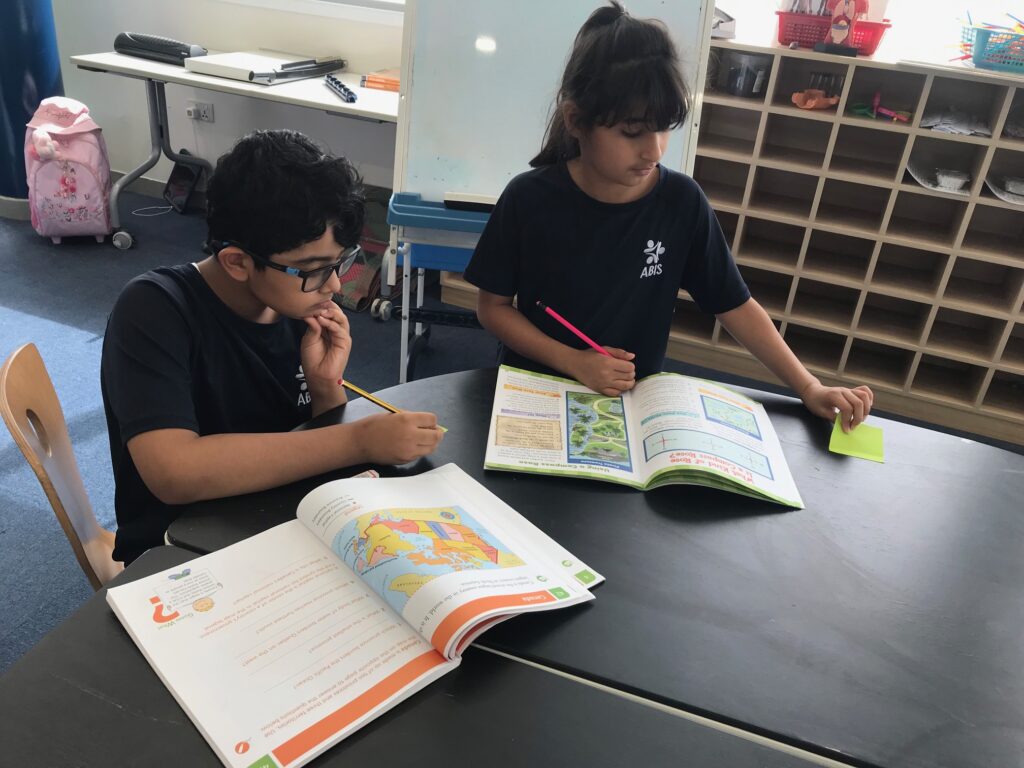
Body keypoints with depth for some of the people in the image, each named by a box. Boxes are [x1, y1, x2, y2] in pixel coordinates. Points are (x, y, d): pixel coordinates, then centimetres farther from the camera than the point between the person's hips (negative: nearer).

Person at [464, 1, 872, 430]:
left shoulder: (681, 202, -10)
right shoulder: (529, 199, -14)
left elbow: (734, 305, -1)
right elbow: (492, 306, -5)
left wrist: (808, 388, -8)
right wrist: (573, 362, -17)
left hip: (633, 402, 1)